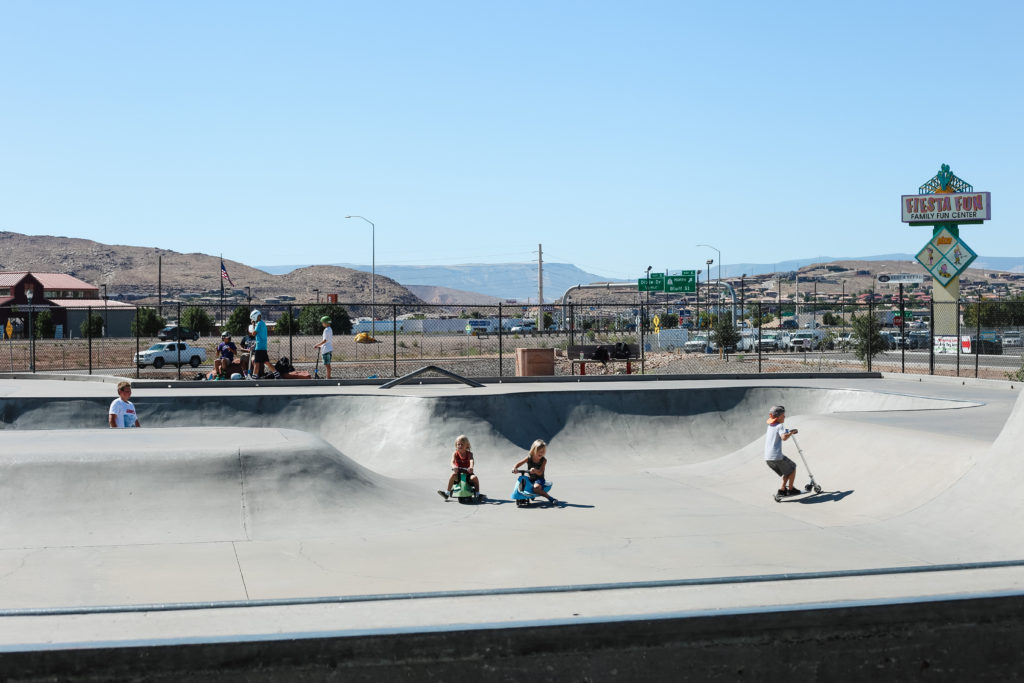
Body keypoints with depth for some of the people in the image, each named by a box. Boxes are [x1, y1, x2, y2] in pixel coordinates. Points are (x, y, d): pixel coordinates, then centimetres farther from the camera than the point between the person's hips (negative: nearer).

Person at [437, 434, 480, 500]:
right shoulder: (455, 454, -2)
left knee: (474, 477, -28)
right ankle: (447, 492, -22)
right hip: (458, 473, 0)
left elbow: (472, 461, -23)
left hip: (468, 473, 0)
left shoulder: (469, 453, -4)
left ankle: (477, 493, -12)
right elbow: (452, 461, -18)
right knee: (453, 475, -30)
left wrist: (471, 467, -46)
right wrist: (454, 467, -43)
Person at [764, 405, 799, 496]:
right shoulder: (780, 426, -7)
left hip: (767, 458, 8)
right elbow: (784, 437, -27)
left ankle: (782, 490, 17)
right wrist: (792, 432, -10)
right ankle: (790, 489, 16)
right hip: (776, 456, -8)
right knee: (792, 468, 14)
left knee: (788, 471, 23)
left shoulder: (770, 426, 18)